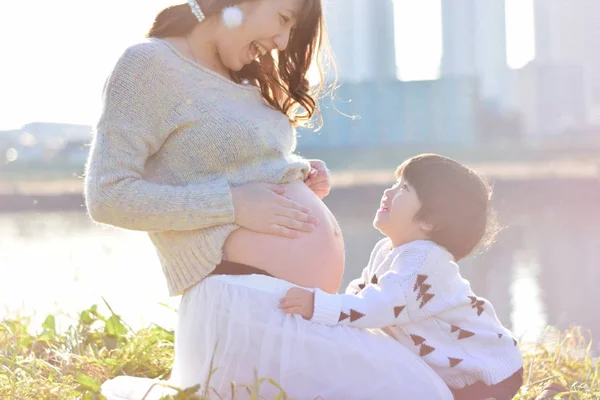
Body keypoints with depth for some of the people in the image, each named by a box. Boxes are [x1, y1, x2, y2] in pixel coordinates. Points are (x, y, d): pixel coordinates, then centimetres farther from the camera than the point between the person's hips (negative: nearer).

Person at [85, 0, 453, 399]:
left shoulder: (237, 80, 19)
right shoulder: (149, 65, -8)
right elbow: (108, 196, -15)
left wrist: (302, 176, 8)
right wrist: (234, 204, -19)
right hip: (242, 305, -10)